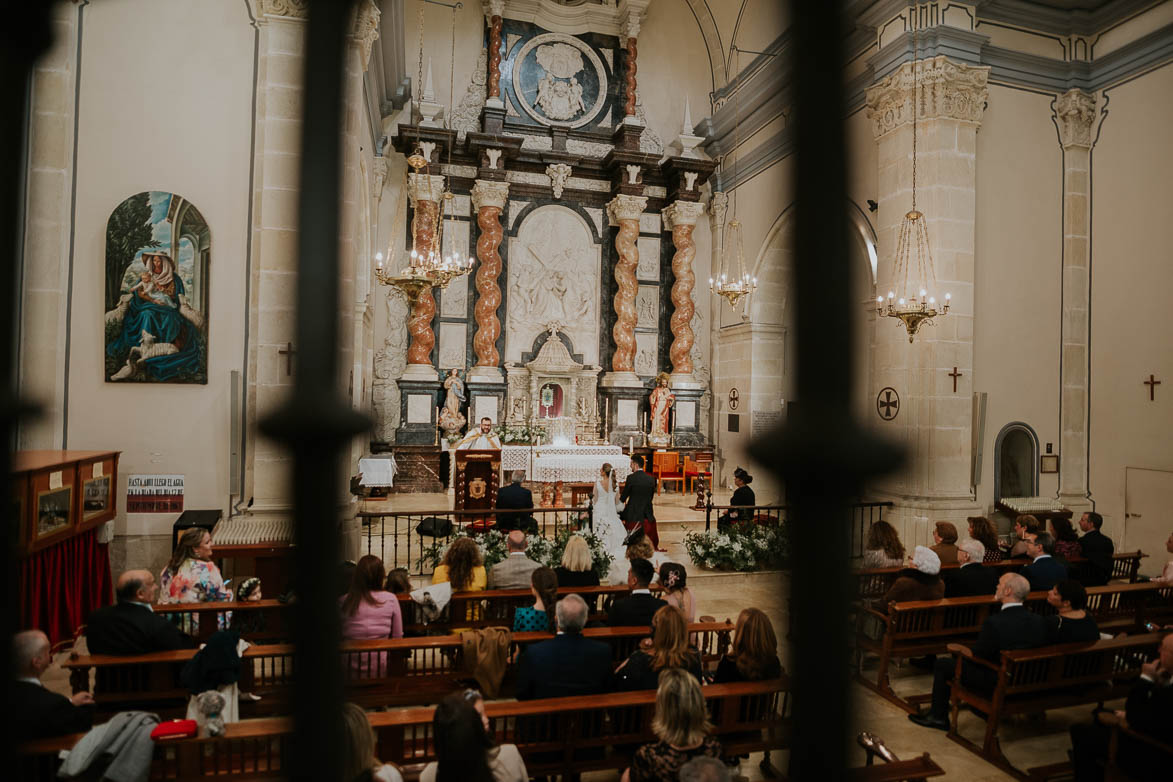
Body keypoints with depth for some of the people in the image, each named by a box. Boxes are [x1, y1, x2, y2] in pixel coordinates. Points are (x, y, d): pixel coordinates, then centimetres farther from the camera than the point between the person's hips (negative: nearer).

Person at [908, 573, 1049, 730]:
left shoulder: (994, 622, -29)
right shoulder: (1039, 621, -11)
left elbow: (977, 655, -17)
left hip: (994, 682, -7)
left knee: (941, 664, 9)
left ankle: (938, 716, 22)